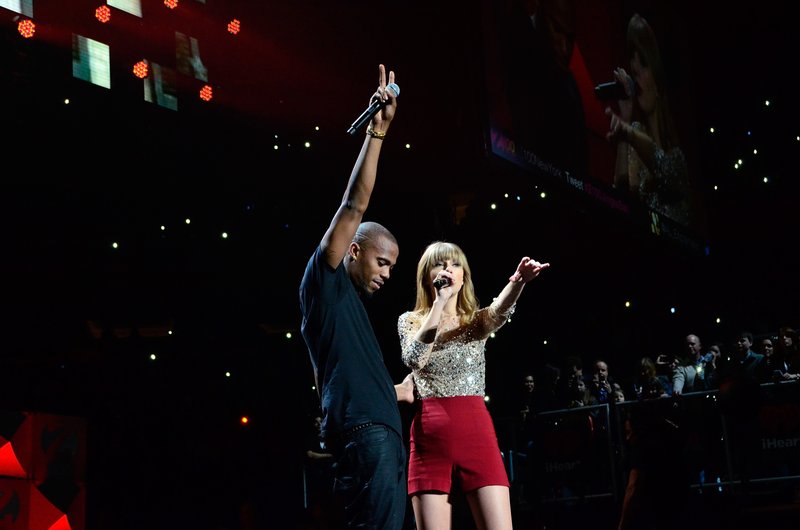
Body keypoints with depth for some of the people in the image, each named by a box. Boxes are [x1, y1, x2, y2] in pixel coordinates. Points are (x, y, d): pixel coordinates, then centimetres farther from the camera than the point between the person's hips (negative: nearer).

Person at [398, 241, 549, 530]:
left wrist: (518, 281, -34)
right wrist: (440, 301, -12)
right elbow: (414, 360, -11)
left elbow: (500, 310, -11)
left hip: (477, 432, 1)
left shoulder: (477, 321, 14)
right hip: (430, 436, -1)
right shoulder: (410, 321, 11)